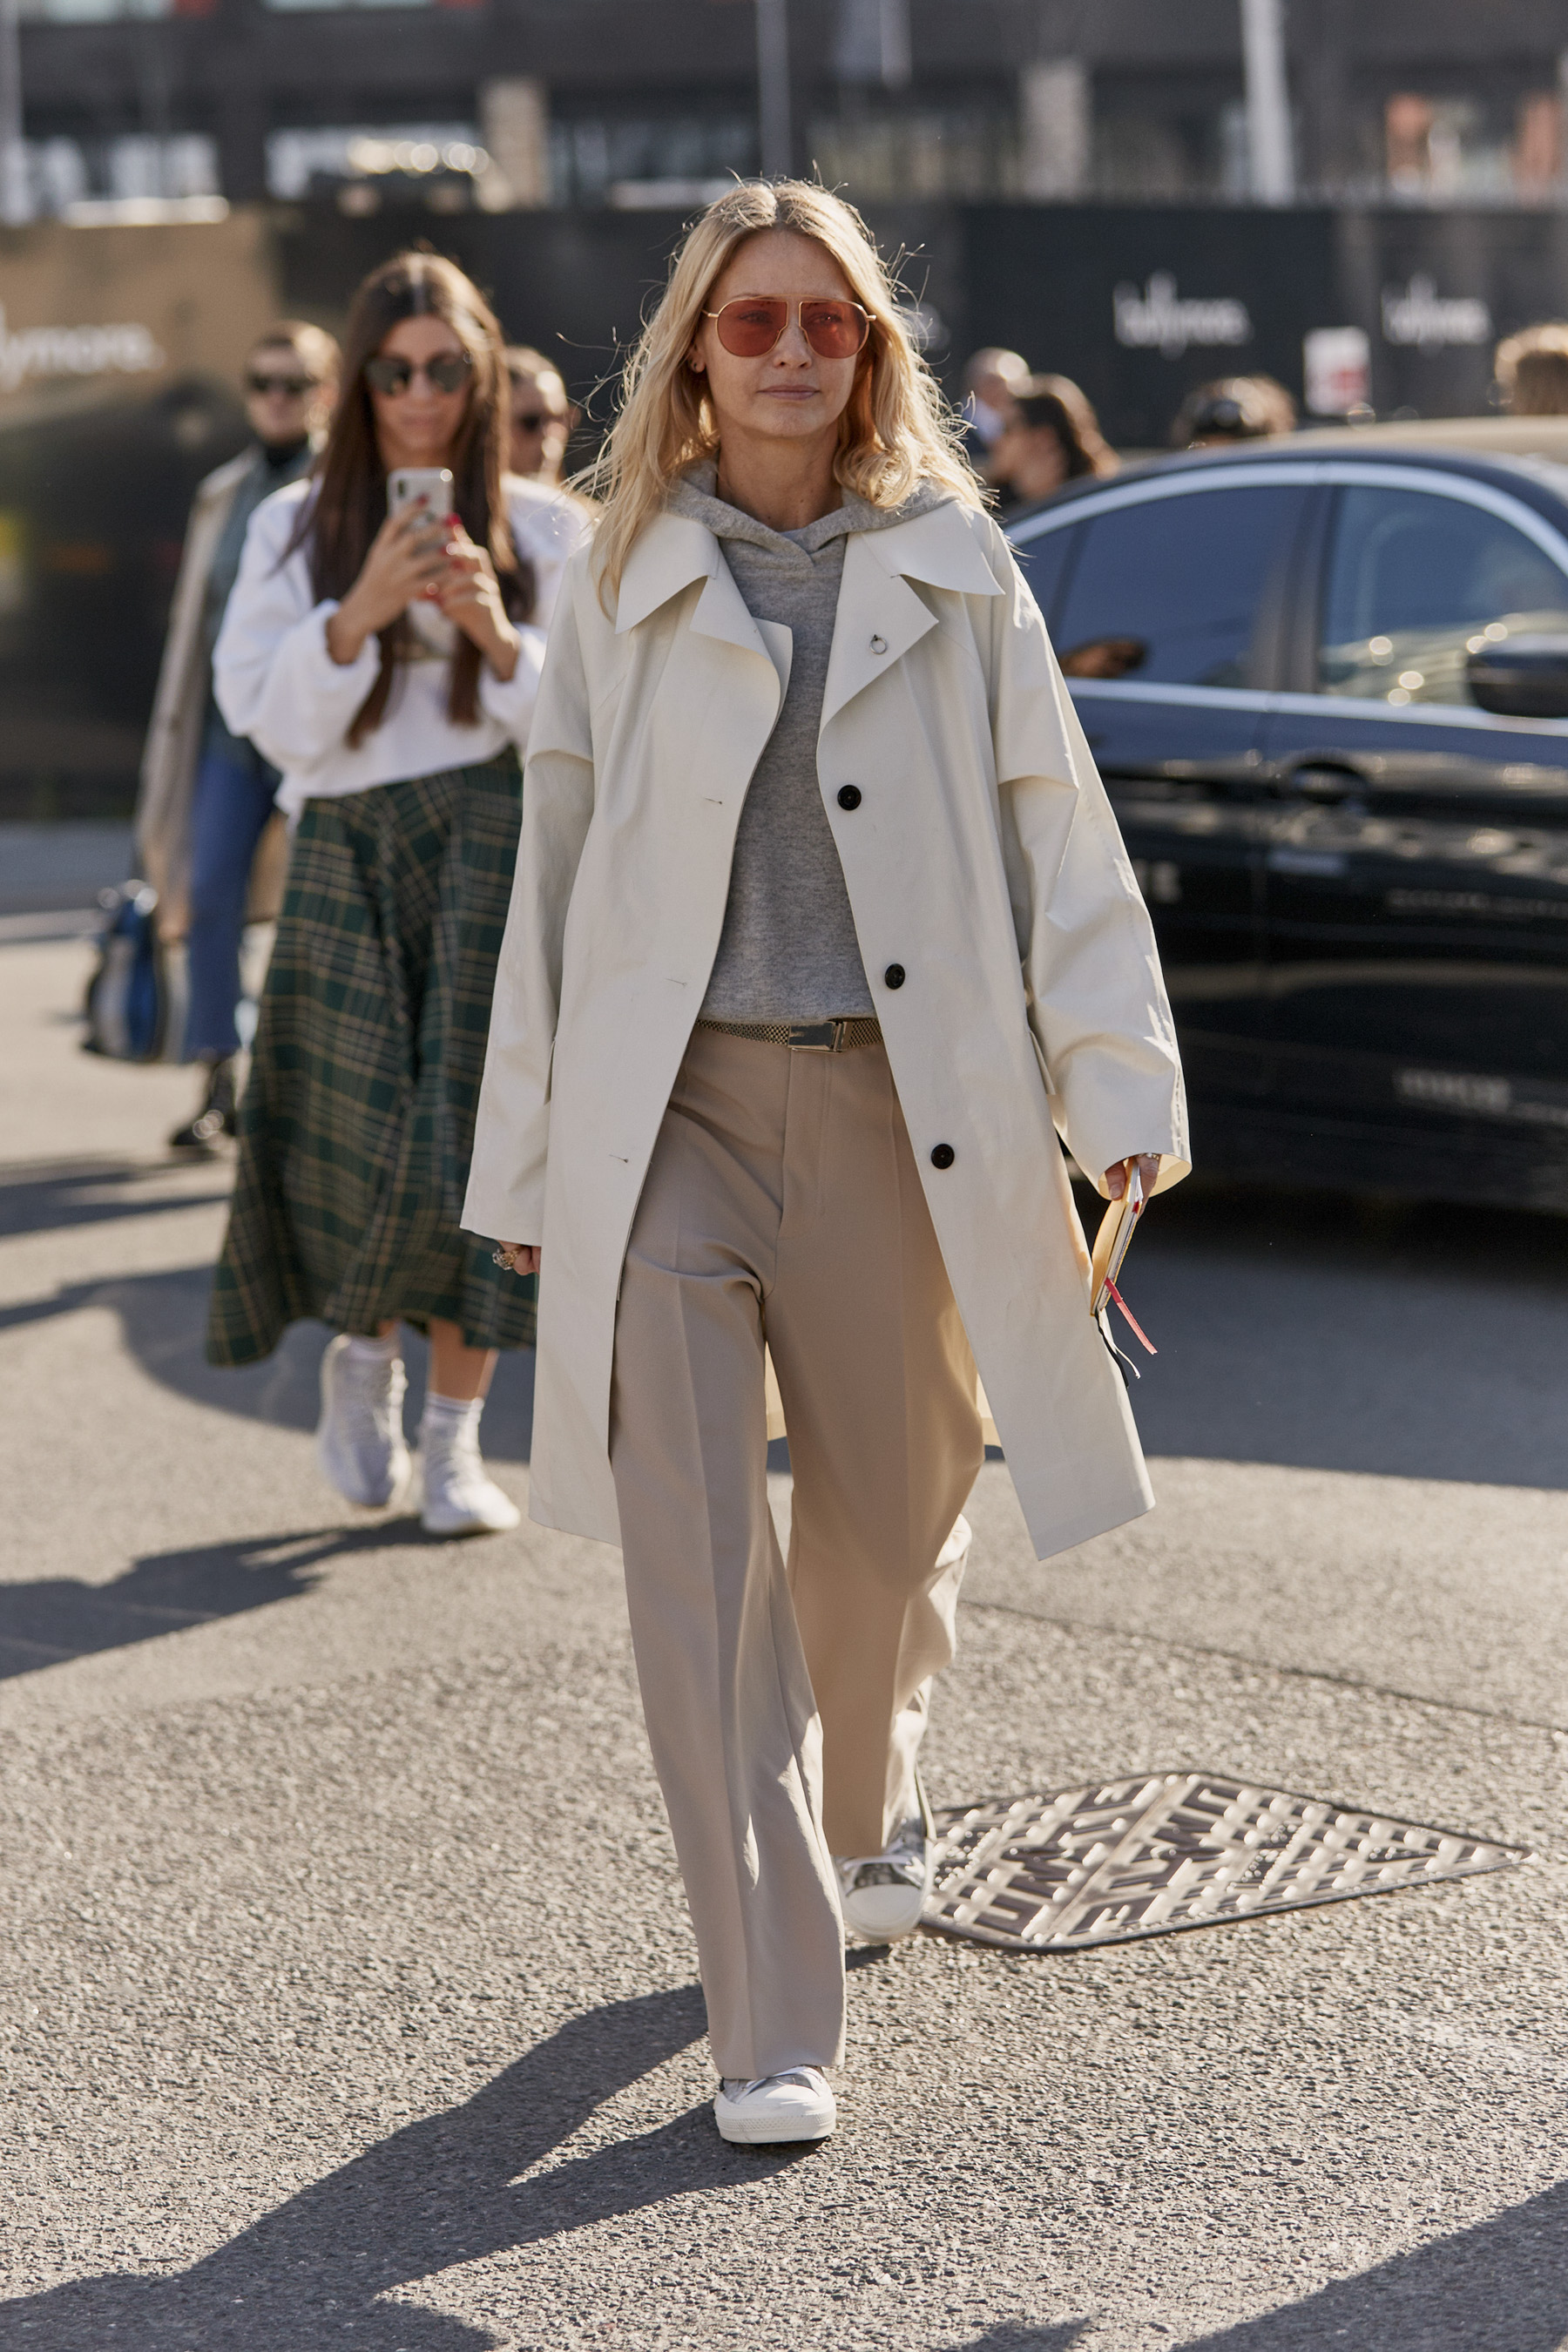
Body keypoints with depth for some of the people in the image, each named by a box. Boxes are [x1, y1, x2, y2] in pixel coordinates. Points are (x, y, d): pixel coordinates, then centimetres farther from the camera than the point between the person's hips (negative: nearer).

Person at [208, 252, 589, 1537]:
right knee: (362, 1134, -5)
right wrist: (357, 614, -15)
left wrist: (499, 636, -15)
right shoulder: (296, 529, 7)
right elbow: (274, 722, 0)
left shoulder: (542, 531, 5)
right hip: (347, 853, 1)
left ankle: (456, 1441, 5)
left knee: (474, 1138, -6)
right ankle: (364, 1351, 27)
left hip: (500, 846, 0)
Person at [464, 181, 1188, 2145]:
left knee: (891, 1511, 14)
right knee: (694, 1553, -10)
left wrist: (1123, 1096, -5)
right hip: (670, 1112, -1)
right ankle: (772, 2029, -7)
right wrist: (527, 1166, 9)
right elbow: (555, 871, 9)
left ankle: (864, 1812, 47)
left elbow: (1059, 841, 4)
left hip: (898, 1109, 1)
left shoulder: (951, 566, 5)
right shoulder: (622, 583, 5)